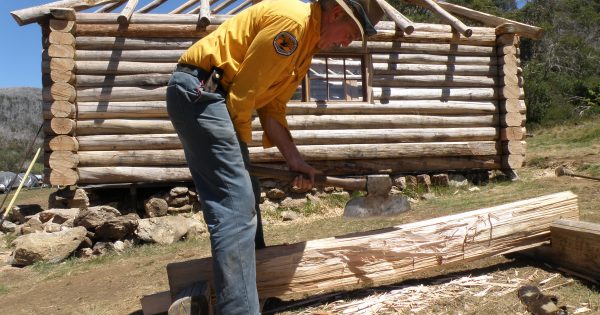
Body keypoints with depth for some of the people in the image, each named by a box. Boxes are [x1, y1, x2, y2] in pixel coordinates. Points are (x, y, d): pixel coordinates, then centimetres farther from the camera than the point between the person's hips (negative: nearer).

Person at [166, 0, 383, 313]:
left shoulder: (306, 41, 17)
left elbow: (273, 108, 15)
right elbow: (244, 90, -17)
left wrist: (294, 159, 9)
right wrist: (239, 148, -5)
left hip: (207, 96, 11)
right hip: (198, 90, -11)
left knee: (244, 195, 15)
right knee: (237, 207, -16)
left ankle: (253, 284, 30)